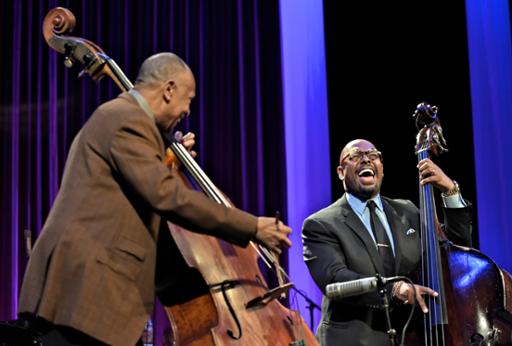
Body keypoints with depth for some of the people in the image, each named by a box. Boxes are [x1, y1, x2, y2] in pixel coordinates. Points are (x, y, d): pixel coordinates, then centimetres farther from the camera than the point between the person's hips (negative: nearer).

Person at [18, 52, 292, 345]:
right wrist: (253, 227, -19)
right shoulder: (129, 119, -10)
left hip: (87, 282, 11)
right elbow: (167, 196, -22)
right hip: (84, 285, -10)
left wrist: (168, 161, 21)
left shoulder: (117, 116, 23)